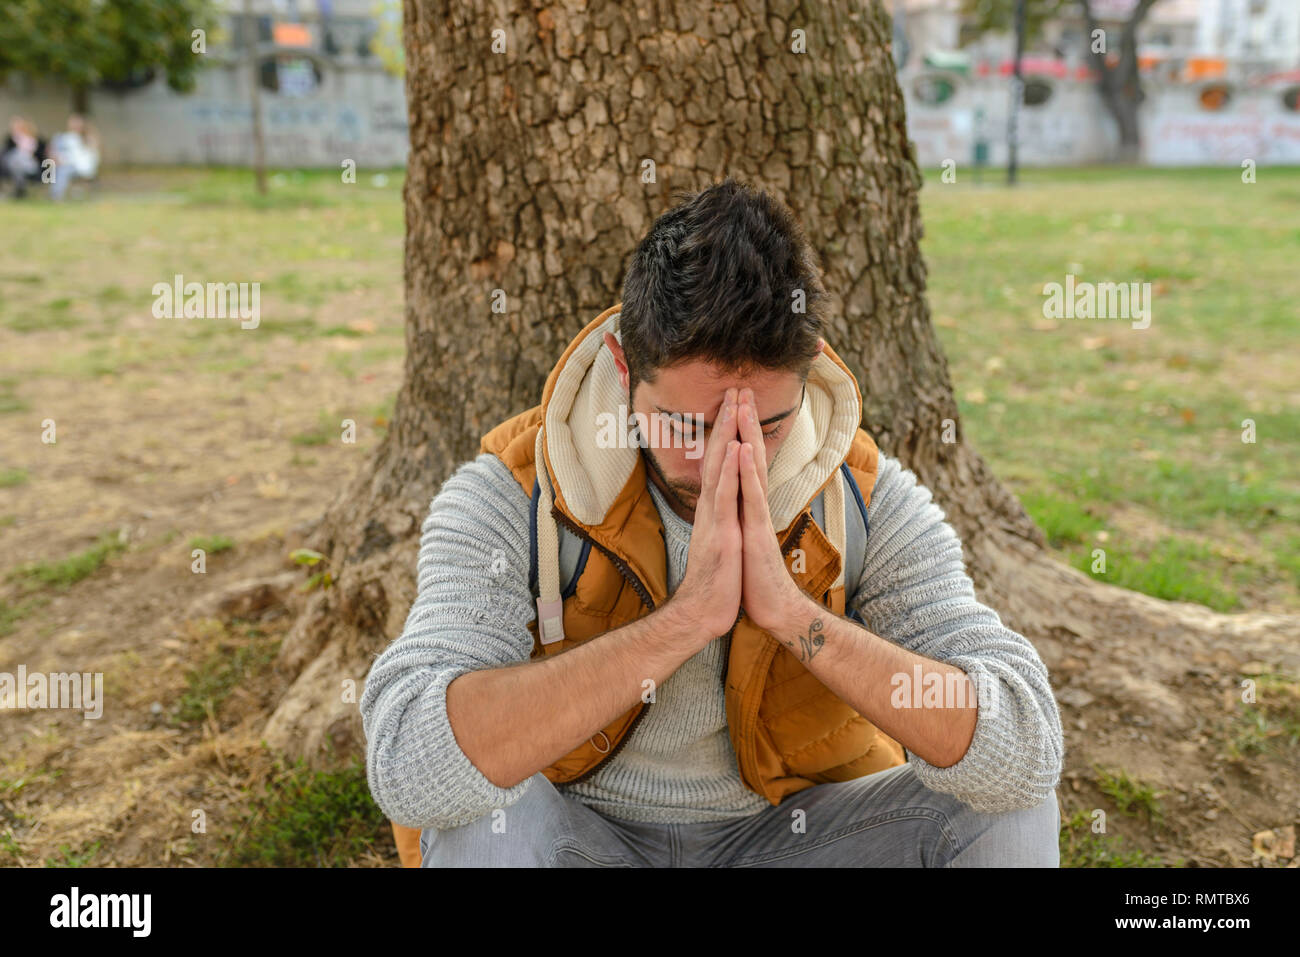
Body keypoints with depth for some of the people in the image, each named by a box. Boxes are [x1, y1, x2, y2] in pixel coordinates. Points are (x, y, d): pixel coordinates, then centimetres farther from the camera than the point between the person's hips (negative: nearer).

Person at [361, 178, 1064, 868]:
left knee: (1010, 817, -18)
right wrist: (686, 617, -41)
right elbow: (407, 767, -36)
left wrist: (790, 609, -36)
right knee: (479, 821, -35)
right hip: (578, 839, -3)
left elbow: (1027, 756, -24)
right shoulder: (510, 499, -22)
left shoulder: (868, 500, -16)